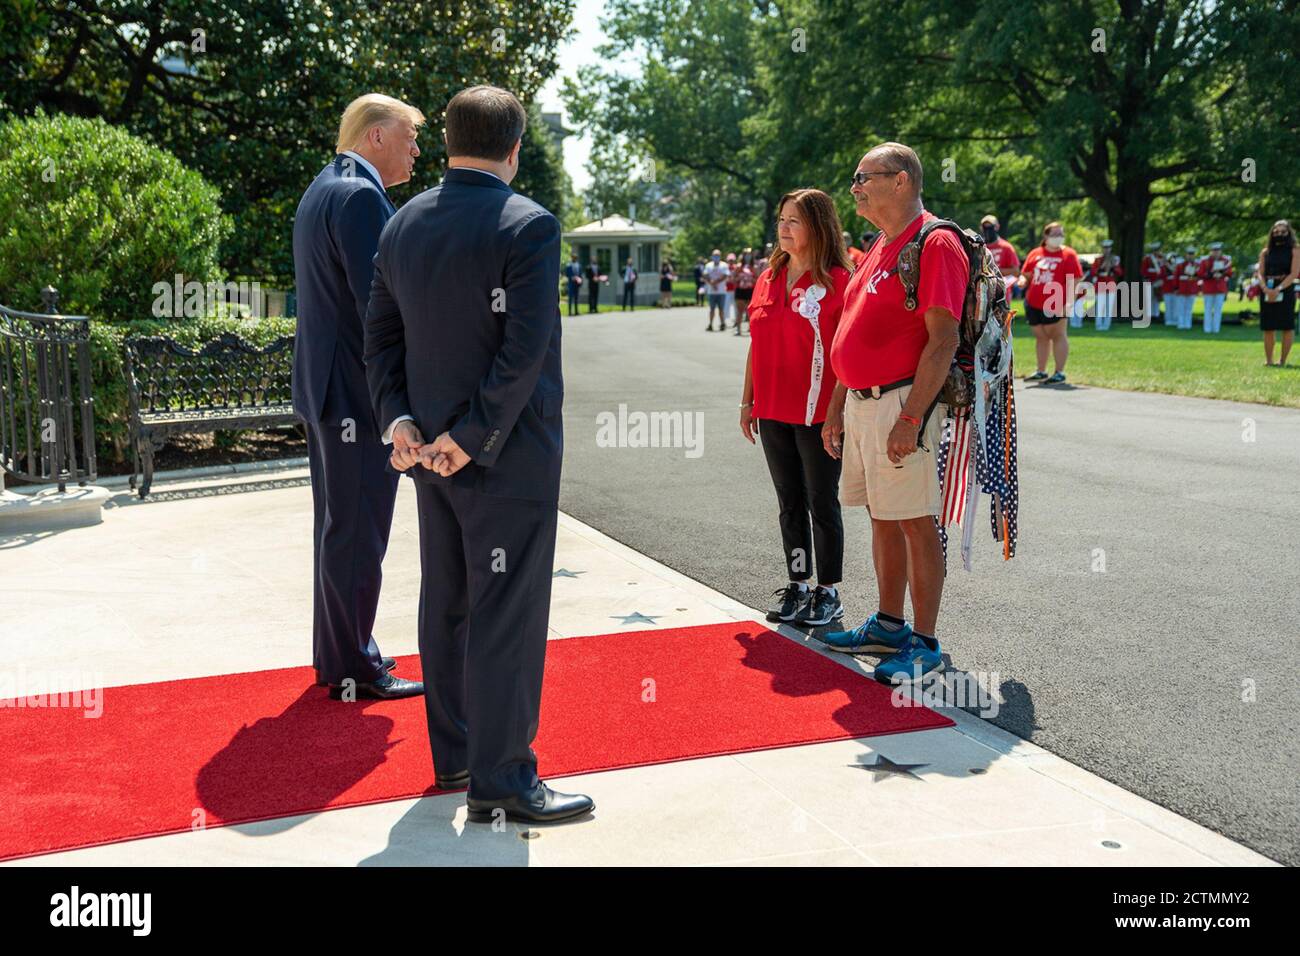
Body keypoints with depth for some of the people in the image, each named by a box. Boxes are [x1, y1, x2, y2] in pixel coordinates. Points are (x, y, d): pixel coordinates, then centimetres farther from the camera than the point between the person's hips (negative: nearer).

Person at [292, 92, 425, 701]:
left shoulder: (321, 191, 17)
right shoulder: (360, 195, -16)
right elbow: (379, 303, -21)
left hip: (325, 390, 11)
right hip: (359, 393, -11)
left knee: (338, 526, 17)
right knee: (357, 535, -2)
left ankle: (338, 651, 29)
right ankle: (352, 671, 7)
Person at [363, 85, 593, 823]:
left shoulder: (405, 224, 7)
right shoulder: (529, 227, -15)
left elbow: (382, 334, 7)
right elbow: (523, 352, -21)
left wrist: (401, 420, 1)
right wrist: (472, 440, -15)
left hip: (433, 451, 8)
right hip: (507, 456, -7)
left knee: (446, 604, 16)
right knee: (507, 616, -1)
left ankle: (453, 753, 28)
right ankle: (501, 780, 7)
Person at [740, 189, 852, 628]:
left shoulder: (837, 281, -9)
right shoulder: (768, 279, 9)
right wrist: (748, 401, 13)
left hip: (818, 414, -6)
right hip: (773, 412, 6)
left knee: (822, 503, 4)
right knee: (790, 503, 13)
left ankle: (828, 592, 16)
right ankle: (797, 586, 24)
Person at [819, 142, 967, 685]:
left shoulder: (935, 244, -12)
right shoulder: (877, 250, 18)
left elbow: (943, 341, -20)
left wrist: (910, 418, -24)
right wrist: (836, 409, 20)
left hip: (901, 401, -9)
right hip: (861, 401, 9)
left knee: (915, 521, -4)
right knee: (882, 517, 15)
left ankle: (923, 644, 4)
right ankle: (889, 626, 27)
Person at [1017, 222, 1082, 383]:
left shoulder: (1068, 255, -3)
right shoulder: (1035, 253, 11)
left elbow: (1073, 281, -9)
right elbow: (1026, 274, 19)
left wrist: (1070, 302, -19)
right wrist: (1023, 280, -6)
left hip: (1055, 305, -5)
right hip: (1034, 304, 5)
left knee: (1057, 335, 0)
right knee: (1040, 337, 14)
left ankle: (1060, 373, 6)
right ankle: (1041, 372, 25)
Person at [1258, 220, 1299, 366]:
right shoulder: (1265, 252, 13)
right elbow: (1261, 273, 6)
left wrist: (1278, 289, -18)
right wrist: (1265, 289, -14)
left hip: (1285, 291, -3)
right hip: (1267, 292, 3)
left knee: (1287, 327, -5)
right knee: (1268, 328, 3)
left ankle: (1283, 361, 0)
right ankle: (1268, 360, 10)